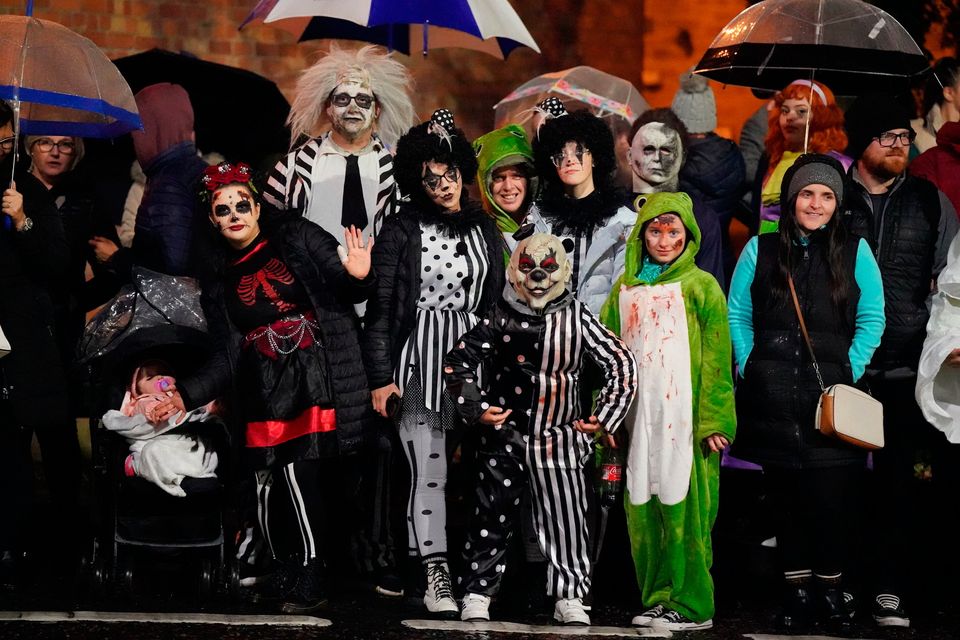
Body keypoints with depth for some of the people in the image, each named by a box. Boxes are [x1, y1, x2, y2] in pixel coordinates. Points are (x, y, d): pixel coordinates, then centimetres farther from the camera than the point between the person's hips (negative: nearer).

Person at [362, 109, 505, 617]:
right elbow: (381, 307, -1)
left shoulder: (485, 231, 12)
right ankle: (436, 576, -4)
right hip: (419, 361, -3)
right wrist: (381, 376, -7)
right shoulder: (401, 231, 1)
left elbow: (501, 302, 14)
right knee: (426, 470, -8)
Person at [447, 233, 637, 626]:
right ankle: (478, 594, 14)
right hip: (504, 434, 0)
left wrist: (604, 416, -5)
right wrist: (476, 409, -6)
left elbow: (621, 365, 2)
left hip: (560, 437, 0)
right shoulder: (501, 318, 0)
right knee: (493, 516, 4)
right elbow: (458, 362, 4)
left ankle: (569, 597, 13)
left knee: (567, 517, 1)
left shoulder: (577, 317, 1)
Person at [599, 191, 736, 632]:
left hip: (683, 416, -4)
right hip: (637, 416, 5)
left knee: (683, 508, -5)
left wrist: (714, 419, -10)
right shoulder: (626, 287, 15)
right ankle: (658, 597, 14)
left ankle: (692, 605, 0)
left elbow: (716, 360, -3)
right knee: (643, 510, 4)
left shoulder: (701, 286, 3)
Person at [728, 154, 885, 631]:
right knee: (785, 493, 4)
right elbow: (737, 316, 9)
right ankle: (796, 590, 12)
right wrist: (750, 367, 0)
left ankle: (830, 588, 8)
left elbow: (871, 319, 5)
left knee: (831, 494, -5)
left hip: (830, 393, -1)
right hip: (773, 396, 1)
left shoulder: (855, 252, 6)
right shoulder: (760, 250, 8)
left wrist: (850, 372, -4)